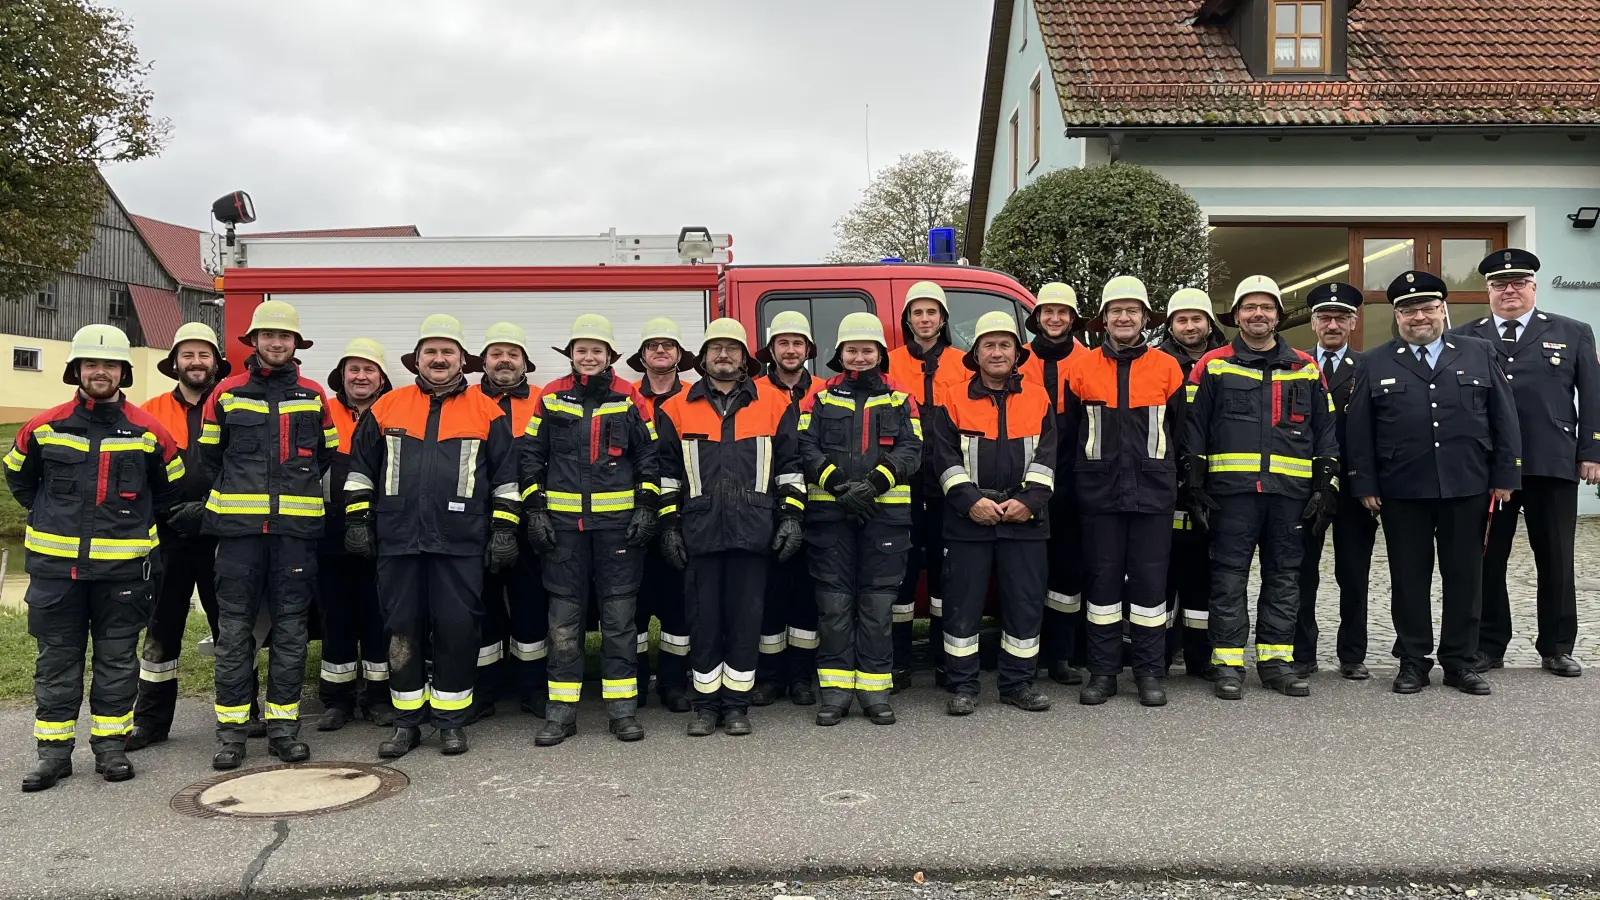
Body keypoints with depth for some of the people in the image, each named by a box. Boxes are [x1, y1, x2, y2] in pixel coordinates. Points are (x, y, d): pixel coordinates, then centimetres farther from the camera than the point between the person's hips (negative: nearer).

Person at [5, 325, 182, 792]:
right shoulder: (44, 428, 2)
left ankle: (110, 745, 16)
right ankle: (54, 750, 16)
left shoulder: (148, 432, -1)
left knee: (117, 658, 6)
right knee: (57, 658, 7)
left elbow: (171, 487, 14)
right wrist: (50, 519, 13)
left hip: (122, 566, -1)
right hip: (55, 564, 1)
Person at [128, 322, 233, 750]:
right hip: (169, 537, 1)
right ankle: (150, 720, 17)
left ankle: (242, 712, 19)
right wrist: (167, 511, -6)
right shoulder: (151, 412, 8)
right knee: (162, 629, 8)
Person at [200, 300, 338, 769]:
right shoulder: (227, 393, 7)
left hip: (297, 526, 1)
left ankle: (284, 725, 12)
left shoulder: (313, 396, 9)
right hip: (238, 526, -1)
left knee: (291, 627, 4)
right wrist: (238, 492, 14)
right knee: (234, 627, 1)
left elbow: (328, 454, 18)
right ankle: (231, 729, 8)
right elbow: (210, 454, 15)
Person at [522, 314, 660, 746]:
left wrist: (646, 508, -3)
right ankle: (561, 710, 12)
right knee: (564, 615, 5)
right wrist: (534, 509, 0)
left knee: (619, 613, 3)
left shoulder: (630, 399, 3)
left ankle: (622, 706, 11)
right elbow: (531, 456, 7)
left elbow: (649, 456, 5)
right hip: (563, 520, 1)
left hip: (618, 520, -1)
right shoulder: (551, 398, 5)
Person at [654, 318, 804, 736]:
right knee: (704, 618, 6)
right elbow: (667, 472, 11)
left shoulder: (774, 401, 7)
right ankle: (707, 705, 17)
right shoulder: (677, 409, 9)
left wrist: (791, 516, 0)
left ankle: (737, 704, 16)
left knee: (746, 615, 4)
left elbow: (790, 464, 7)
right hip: (699, 530, 1)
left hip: (753, 529, -1)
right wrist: (669, 524, 5)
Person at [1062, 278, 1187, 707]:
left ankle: (1150, 672, 12)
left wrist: (1159, 471, 11)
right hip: (1099, 494, 0)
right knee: (1103, 580, 5)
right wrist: (1087, 476, 7)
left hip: (1154, 493, 0)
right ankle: (1102, 672, 13)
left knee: (1150, 580, 3)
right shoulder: (1081, 368, 4)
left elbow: (1177, 433, 11)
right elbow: (1069, 432, 9)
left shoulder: (1168, 368, 5)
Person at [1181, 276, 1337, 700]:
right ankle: (1228, 662, 6)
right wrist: (1194, 485, -5)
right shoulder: (1213, 366, 5)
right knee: (1229, 576, 0)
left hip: (1291, 490, 3)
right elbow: (1193, 429, 2)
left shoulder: (1306, 369, 14)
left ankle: (1276, 658, 16)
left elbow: (1325, 431, 13)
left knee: (1284, 575, 7)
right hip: (1231, 489, -3)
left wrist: (1326, 486, 5)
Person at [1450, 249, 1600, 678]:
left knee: (1556, 560, 8)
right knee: (1486, 559, 5)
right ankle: (1489, 645, 16)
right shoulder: (1463, 338, 7)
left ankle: (1557, 647, 20)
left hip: (1554, 465, 1)